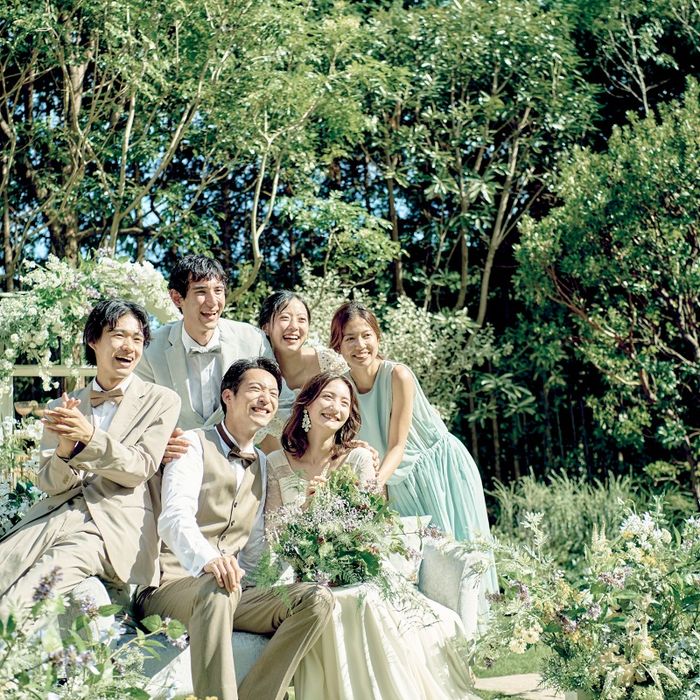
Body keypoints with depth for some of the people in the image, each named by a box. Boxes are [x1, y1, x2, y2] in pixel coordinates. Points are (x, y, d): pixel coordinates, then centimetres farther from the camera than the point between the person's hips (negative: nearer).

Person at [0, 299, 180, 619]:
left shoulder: (161, 401, 9)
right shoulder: (63, 407, 17)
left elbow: (140, 469, -2)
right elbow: (49, 483, 10)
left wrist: (90, 436, -19)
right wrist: (65, 448, -13)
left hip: (115, 525, -3)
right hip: (56, 516, 3)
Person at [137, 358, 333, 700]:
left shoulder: (260, 463, 21)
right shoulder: (194, 444, -1)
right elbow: (175, 517, -19)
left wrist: (238, 579, -1)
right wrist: (207, 559, -40)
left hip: (232, 589, 6)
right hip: (172, 583, -6)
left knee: (317, 599, -17)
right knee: (216, 589, -40)